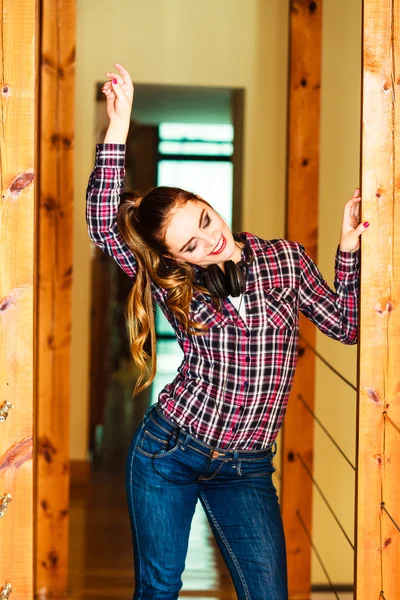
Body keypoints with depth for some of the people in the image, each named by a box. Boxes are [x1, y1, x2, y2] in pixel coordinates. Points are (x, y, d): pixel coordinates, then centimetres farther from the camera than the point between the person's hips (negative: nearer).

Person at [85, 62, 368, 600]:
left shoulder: (286, 259, 1)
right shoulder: (174, 284, -4)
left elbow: (346, 324, 3)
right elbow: (103, 221, -14)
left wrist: (349, 248, -10)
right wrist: (119, 126, -18)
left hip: (245, 470, 1)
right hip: (168, 450, 0)